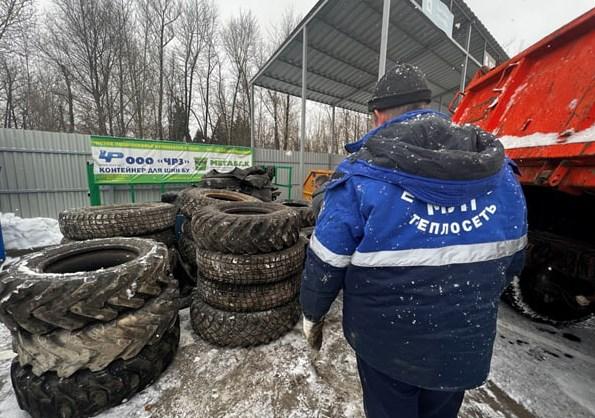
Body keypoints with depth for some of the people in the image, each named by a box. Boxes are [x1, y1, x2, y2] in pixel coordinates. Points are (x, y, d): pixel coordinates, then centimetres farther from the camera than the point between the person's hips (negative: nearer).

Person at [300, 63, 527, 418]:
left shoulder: (363, 174, -21)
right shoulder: (500, 170, -5)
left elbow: (326, 264, -17)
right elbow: (512, 258, 6)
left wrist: (313, 314, 2)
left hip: (386, 341, -4)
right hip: (468, 342, 5)